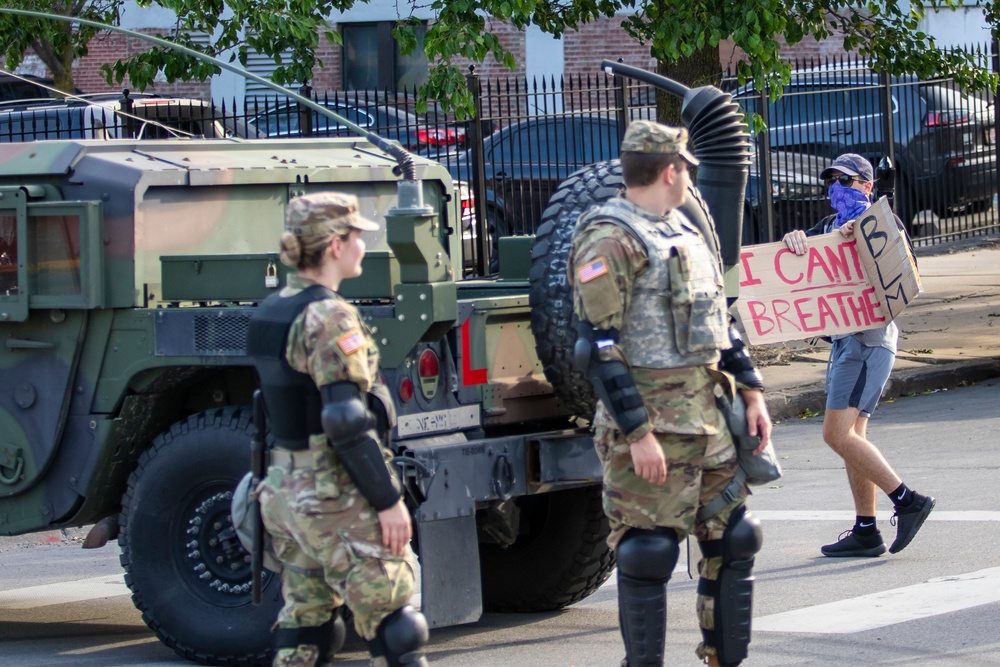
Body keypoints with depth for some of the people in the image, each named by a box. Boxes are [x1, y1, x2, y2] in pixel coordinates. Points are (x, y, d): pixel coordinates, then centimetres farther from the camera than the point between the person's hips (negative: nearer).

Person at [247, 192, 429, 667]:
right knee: (390, 622, -1)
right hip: (337, 499, -9)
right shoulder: (328, 317, -17)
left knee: (304, 618, 13)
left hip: (284, 487, 9)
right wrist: (389, 500, -17)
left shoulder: (269, 313, 9)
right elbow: (347, 422, -22)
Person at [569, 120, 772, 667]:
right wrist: (638, 433, -21)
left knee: (733, 539, 11)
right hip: (648, 420, -9)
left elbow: (717, 319, 23)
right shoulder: (610, 240, -13)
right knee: (648, 555, -4)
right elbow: (599, 347, -18)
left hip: (706, 415, 9)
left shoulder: (683, 232, 16)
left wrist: (751, 391, 16)